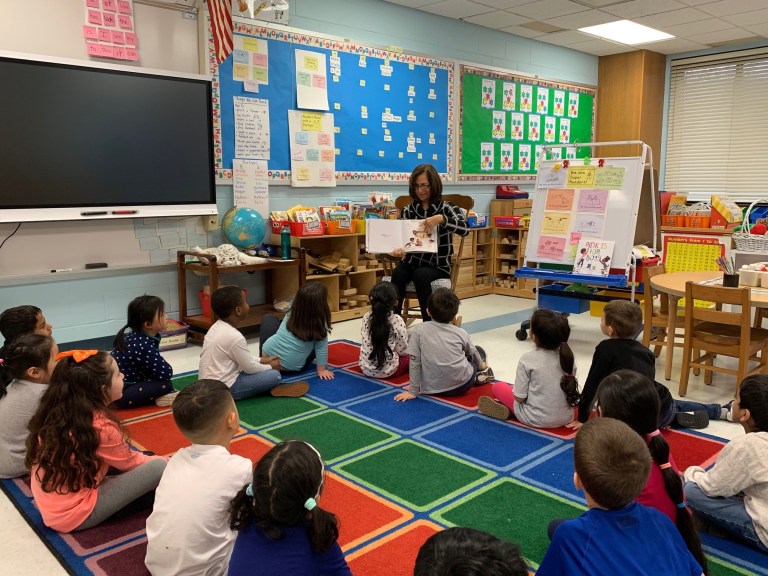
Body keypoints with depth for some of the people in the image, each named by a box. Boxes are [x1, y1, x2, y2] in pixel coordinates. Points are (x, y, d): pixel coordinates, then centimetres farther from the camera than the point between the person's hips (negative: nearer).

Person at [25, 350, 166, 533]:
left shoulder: (56, 411, -2)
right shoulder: (102, 428, -23)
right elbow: (130, 463, -5)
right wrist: (165, 462, 12)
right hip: (75, 515, -8)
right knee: (160, 467, -13)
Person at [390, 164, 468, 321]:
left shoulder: (446, 208, 0)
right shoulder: (408, 211, 10)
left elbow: (464, 229, -17)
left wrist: (441, 219, -34)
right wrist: (399, 249, -21)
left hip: (438, 265, -3)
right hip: (413, 262, 3)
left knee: (420, 274, -33)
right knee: (398, 273, -29)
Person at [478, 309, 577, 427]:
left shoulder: (528, 359, -19)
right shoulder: (567, 356, -6)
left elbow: (519, 397, -16)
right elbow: (570, 387, 4)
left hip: (536, 419, -5)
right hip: (565, 418, 5)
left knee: (498, 387, 15)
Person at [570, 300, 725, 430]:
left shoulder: (606, 349, -10)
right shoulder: (643, 349, 10)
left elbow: (592, 384, -9)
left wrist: (582, 418, -3)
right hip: (663, 407, 6)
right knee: (676, 405, 39)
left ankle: (677, 419, 8)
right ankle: (723, 411, 41)